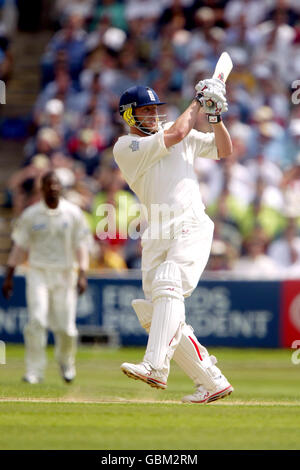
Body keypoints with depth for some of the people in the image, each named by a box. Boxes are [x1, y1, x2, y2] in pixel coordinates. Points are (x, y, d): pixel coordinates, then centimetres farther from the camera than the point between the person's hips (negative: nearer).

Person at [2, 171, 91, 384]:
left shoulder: (73, 213, 1)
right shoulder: (30, 215, 1)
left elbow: (81, 245, 0)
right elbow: (19, 246, 6)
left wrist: (82, 274, -11)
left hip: (65, 274, 0)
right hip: (38, 273, 0)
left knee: (66, 326, -2)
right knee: (37, 320, -15)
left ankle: (66, 362, 28)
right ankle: (34, 371, -11)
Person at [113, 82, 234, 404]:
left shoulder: (185, 136, 14)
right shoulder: (125, 148, 1)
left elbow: (224, 150, 22)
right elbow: (176, 134, -8)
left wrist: (214, 117, 6)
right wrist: (198, 103, 5)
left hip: (192, 229, -1)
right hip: (156, 237, 1)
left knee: (168, 284, -27)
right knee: (156, 315, -4)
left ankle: (155, 367, -43)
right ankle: (213, 383, 6)